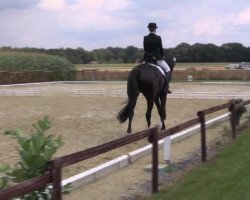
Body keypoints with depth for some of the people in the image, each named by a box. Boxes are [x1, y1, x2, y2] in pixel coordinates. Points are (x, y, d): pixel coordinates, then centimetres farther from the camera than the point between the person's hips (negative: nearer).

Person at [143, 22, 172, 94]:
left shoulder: (145, 38, 2)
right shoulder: (158, 38, -9)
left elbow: (145, 49, 7)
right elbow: (161, 49, -6)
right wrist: (162, 56, 12)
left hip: (147, 59, 4)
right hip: (157, 58, -4)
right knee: (167, 69, 11)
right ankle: (165, 88, -1)